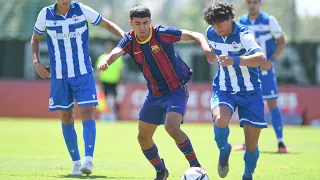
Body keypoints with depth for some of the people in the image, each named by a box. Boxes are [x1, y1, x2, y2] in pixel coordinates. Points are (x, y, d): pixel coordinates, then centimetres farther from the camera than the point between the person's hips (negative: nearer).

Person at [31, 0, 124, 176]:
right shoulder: (45, 14, -4)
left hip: (83, 73, -2)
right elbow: (35, 39, 12)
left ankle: (88, 160, -21)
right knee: (66, 118, 4)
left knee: (87, 112, -15)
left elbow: (107, 24, 2)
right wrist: (36, 62, -2)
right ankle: (76, 163, 14)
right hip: (59, 75, 2)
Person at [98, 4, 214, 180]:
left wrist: (205, 47, -36)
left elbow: (195, 35, -15)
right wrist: (105, 61, -48)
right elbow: (115, 53, -25)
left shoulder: (162, 34, -17)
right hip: (155, 94, 6)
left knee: (172, 127, -29)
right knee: (143, 138, 7)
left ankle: (195, 166, -12)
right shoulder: (130, 40, -6)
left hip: (176, 91, -6)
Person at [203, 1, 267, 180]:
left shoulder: (243, 35, -21)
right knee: (221, 120, -31)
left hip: (249, 92, -2)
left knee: (252, 144, -1)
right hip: (224, 90, 2)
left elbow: (261, 59, -40)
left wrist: (235, 60, -53)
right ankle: (224, 150, 0)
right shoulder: (211, 33, -5)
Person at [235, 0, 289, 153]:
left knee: (272, 104, -8)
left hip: (265, 68, -3)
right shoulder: (241, 22, 4)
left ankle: (280, 142, -5)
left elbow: (281, 42, -4)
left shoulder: (269, 20, -7)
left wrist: (271, 60, -14)